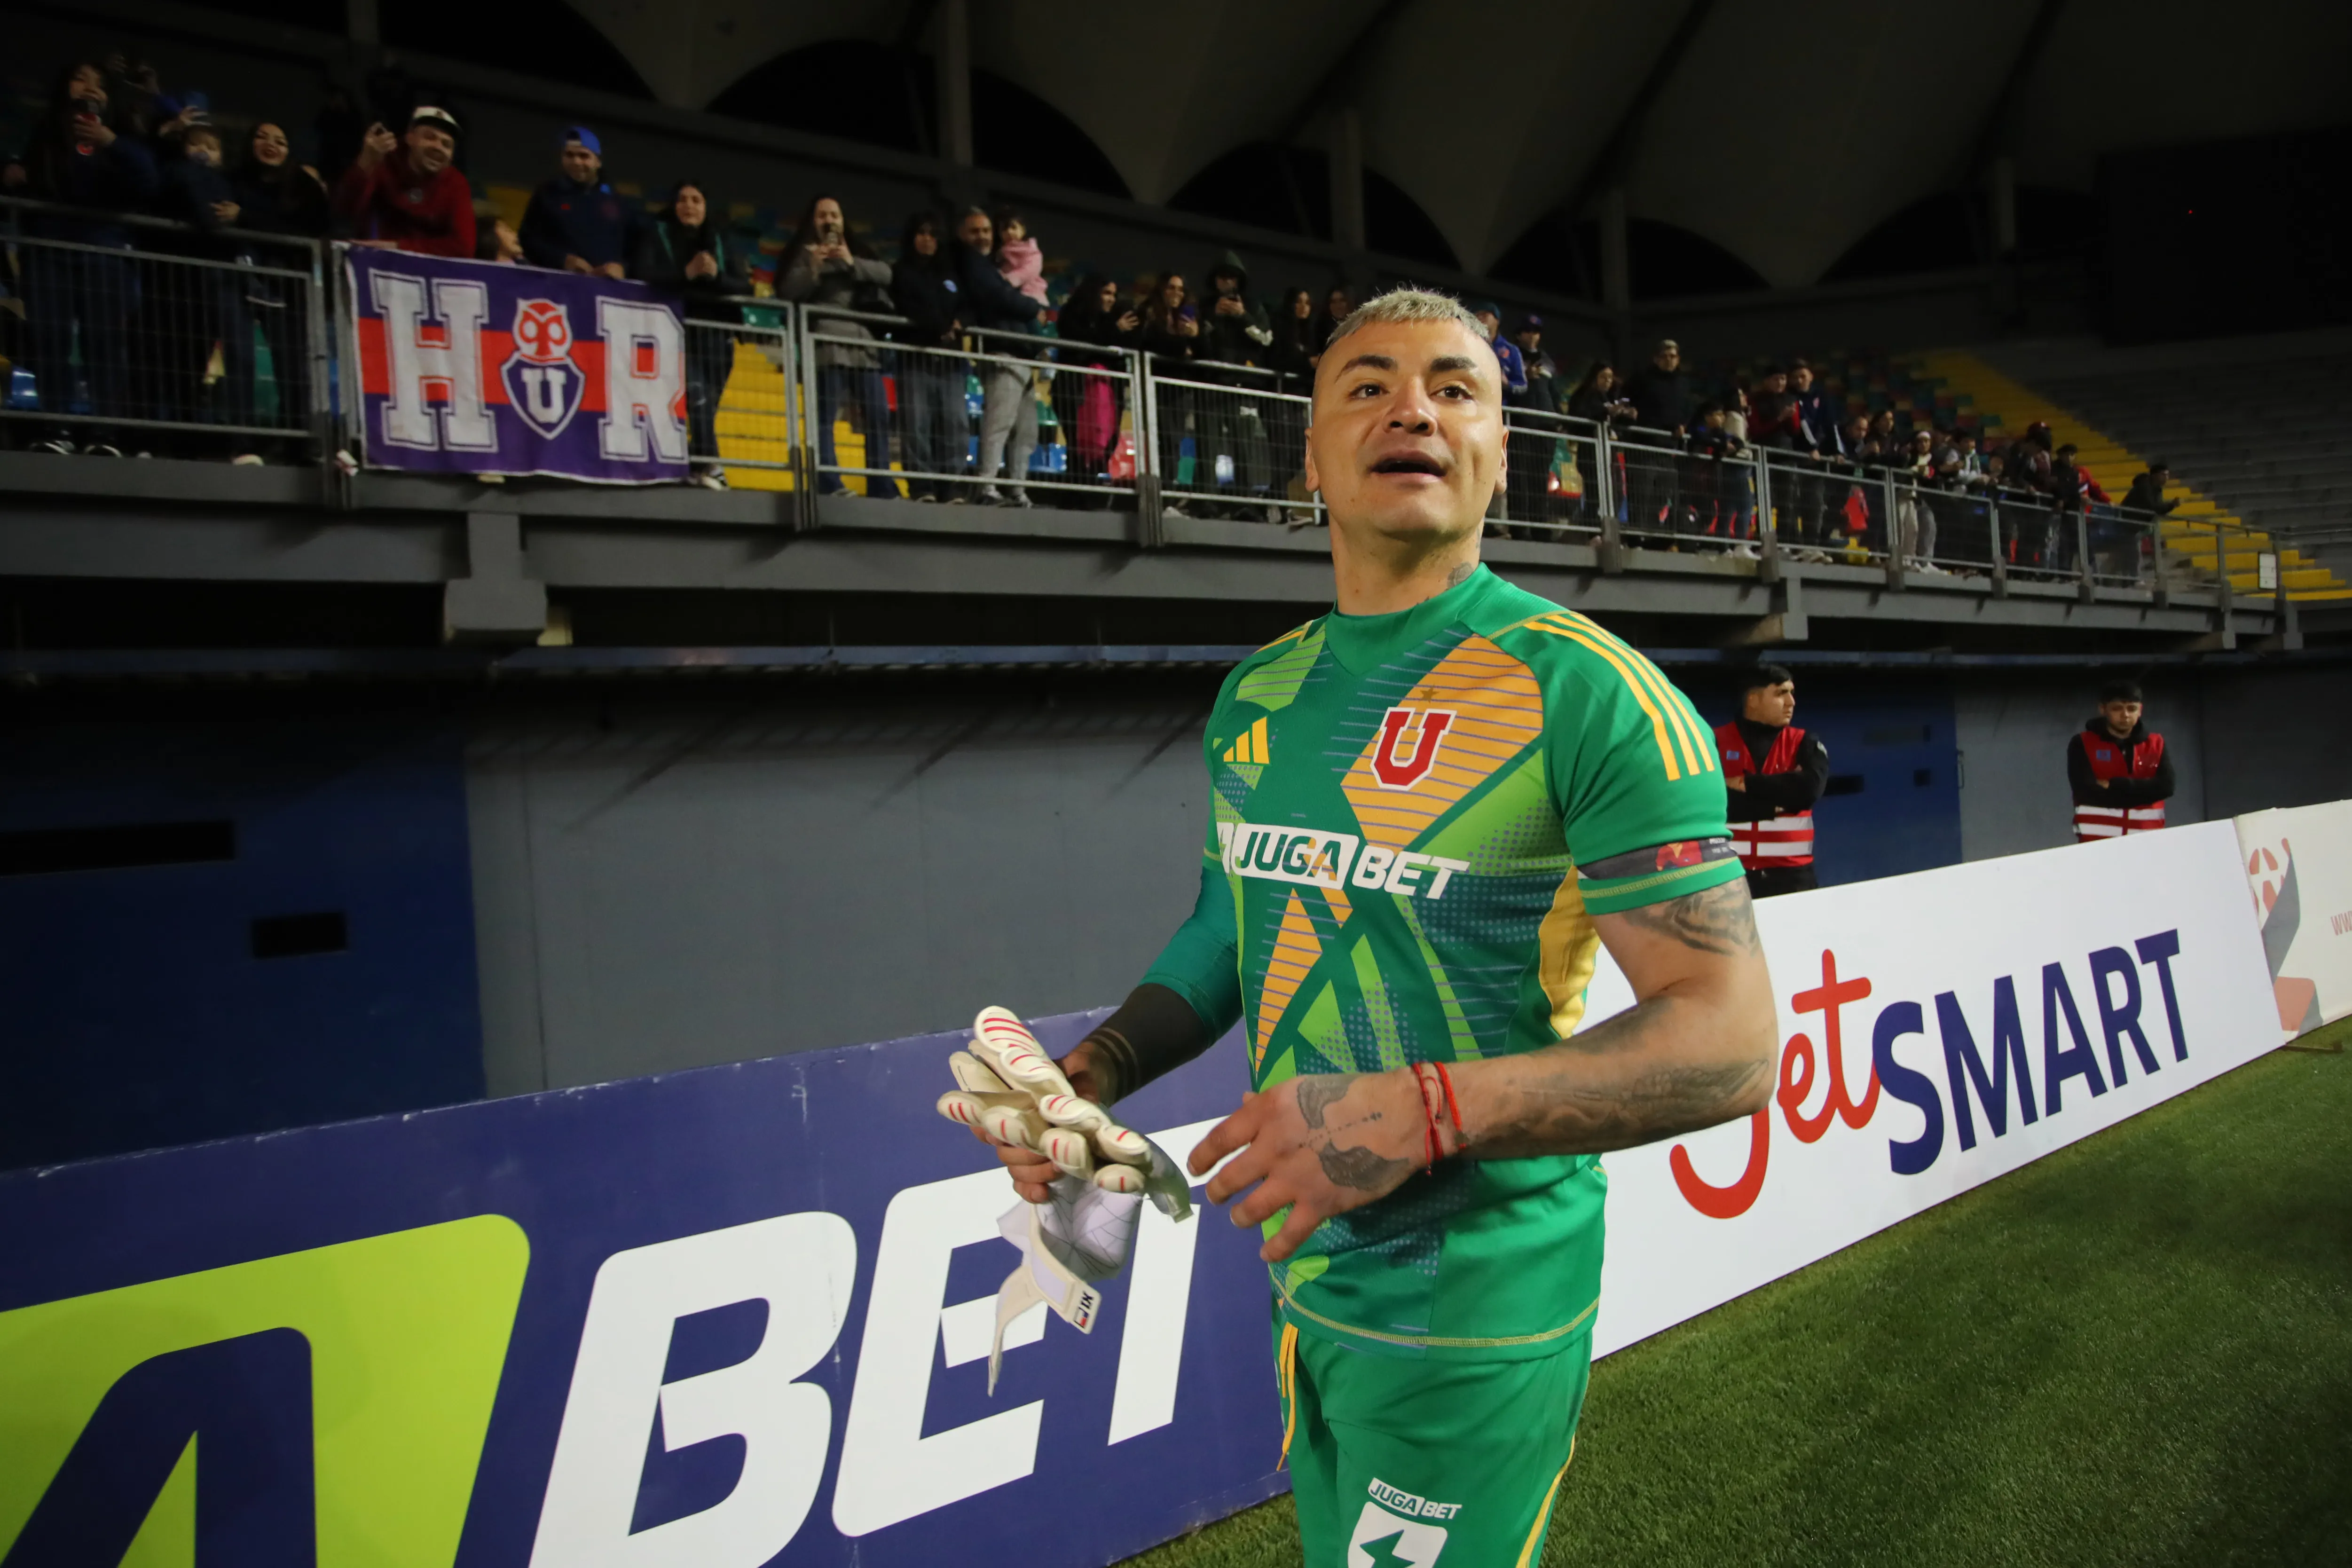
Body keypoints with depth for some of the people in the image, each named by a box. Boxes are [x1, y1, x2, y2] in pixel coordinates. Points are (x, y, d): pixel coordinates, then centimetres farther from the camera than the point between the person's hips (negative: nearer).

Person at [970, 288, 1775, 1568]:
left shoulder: (1586, 693, -17)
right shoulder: (1259, 693, 4)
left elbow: (1728, 1042, -20)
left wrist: (1420, 1112, -30)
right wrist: (1091, 1071, 1)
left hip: (1471, 1319, -6)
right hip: (1305, 1280, 7)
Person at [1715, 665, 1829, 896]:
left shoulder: (1805, 744, 8)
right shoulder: (1716, 742, 1)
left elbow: (1809, 789, -11)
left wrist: (1746, 783, -9)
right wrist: (1780, 800, -9)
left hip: (1792, 873, 2)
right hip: (1730, 873, -2)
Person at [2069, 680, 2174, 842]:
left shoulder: (2156, 744, 11)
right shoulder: (2082, 744, 2)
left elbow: (2165, 786, -4)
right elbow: (2087, 792, -11)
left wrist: (2113, 785, -10)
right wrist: (2142, 791, -7)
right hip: (2096, 841, -3)